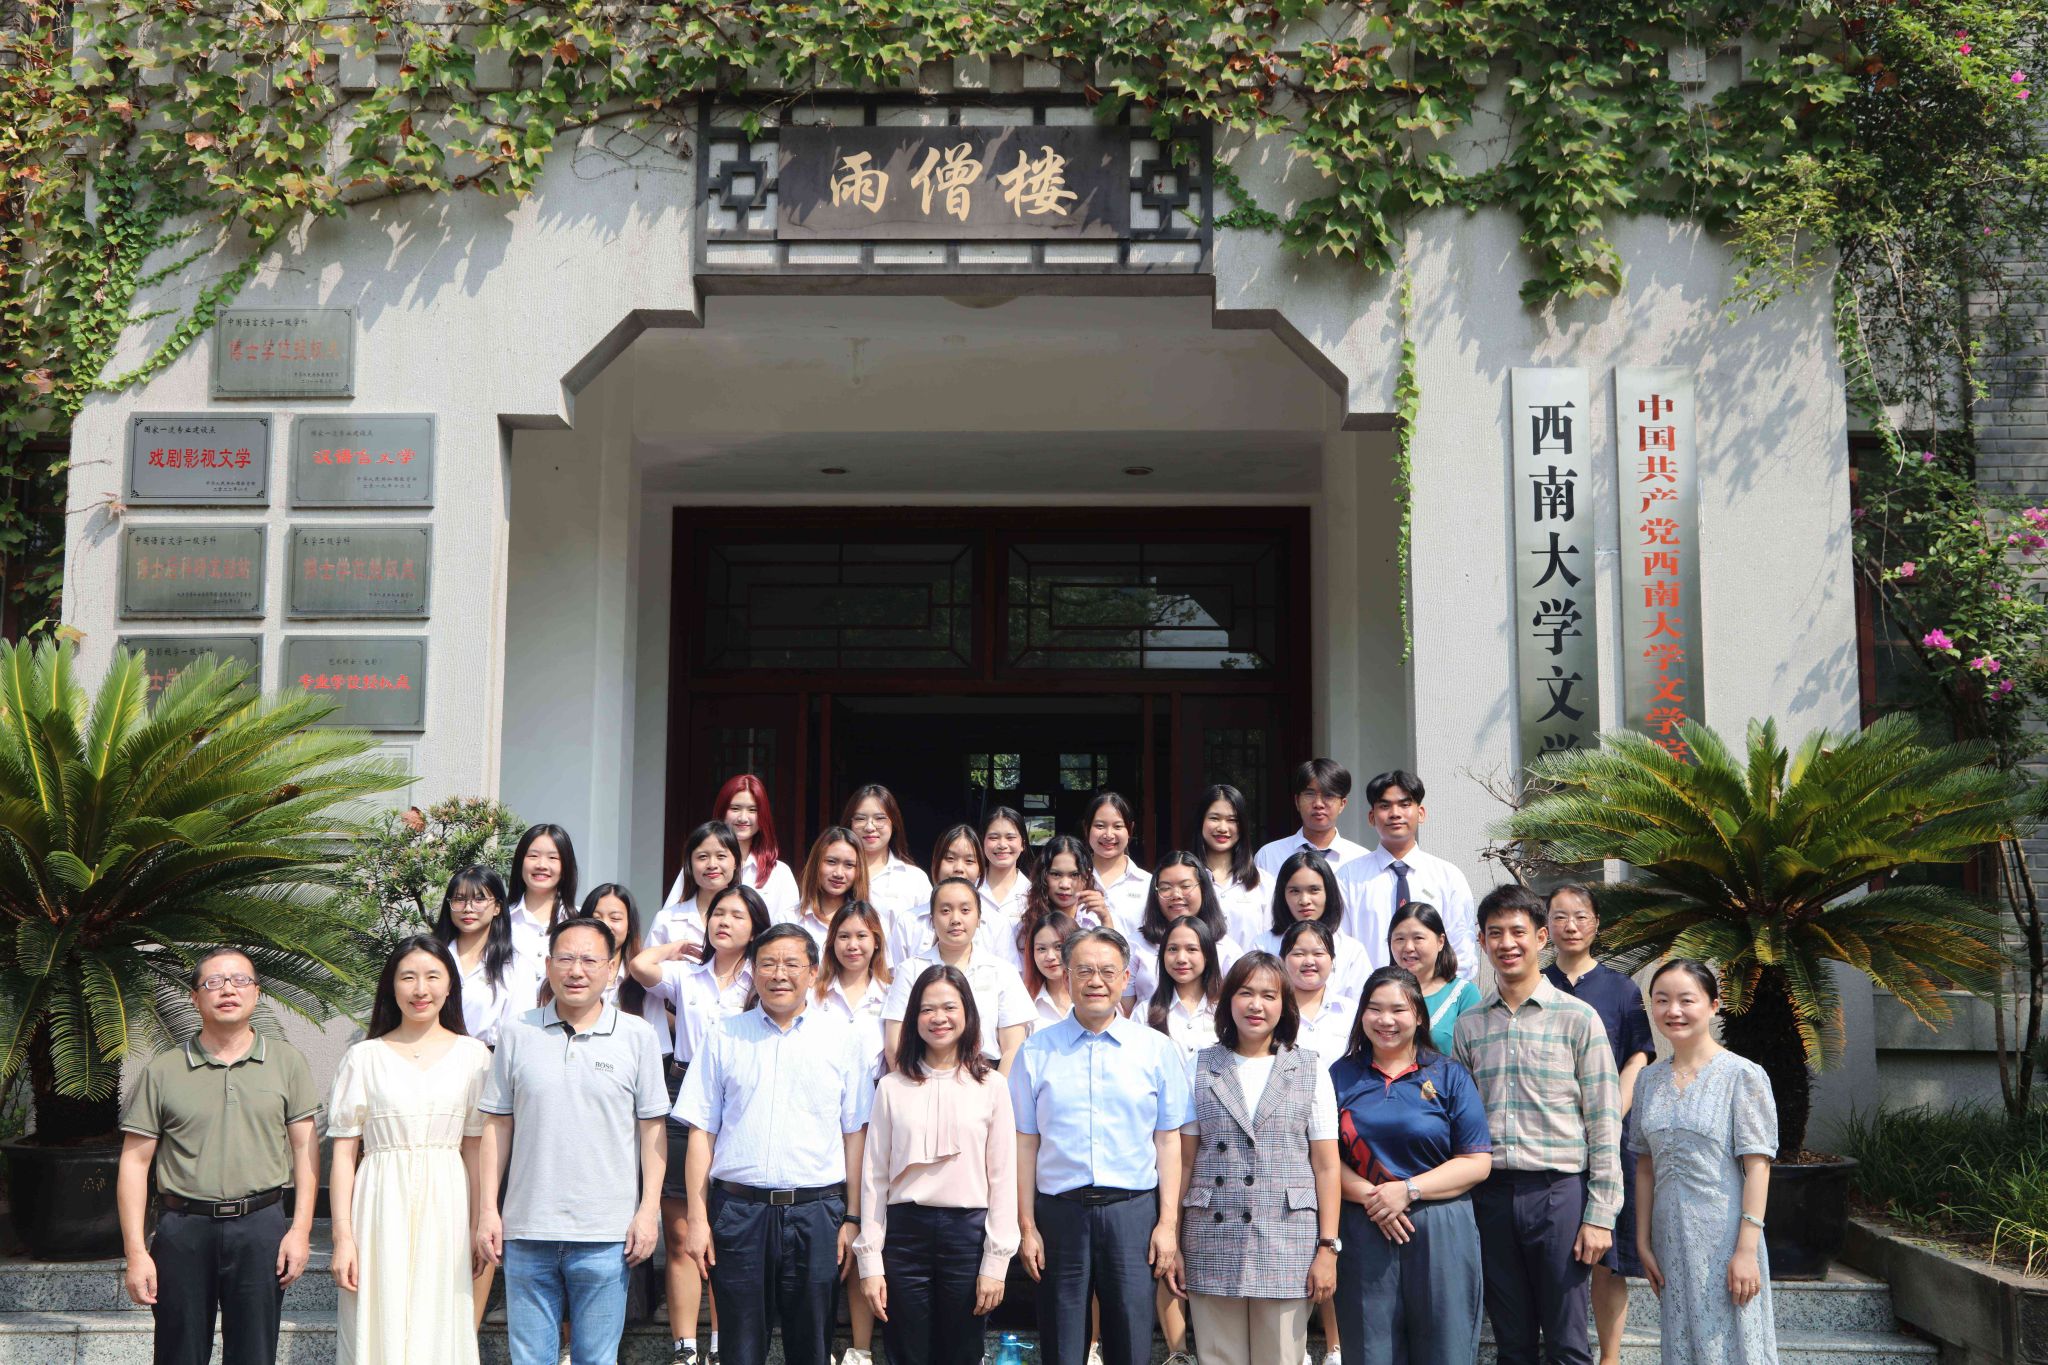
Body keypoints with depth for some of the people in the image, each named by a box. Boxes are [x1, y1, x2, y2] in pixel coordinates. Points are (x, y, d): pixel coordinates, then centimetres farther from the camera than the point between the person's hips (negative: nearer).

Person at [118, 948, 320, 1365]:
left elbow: (306, 1147, 6)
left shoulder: (286, 1061, 7)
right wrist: (135, 1252, -2)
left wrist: (301, 1228, -2)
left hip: (261, 1226, 0)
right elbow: (134, 1162, 4)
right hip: (183, 1229, 0)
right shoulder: (163, 1070, 5)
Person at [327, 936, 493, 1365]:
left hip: (446, 1213, 1)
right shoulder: (364, 1057, 4)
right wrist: (342, 1237, -4)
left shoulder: (473, 1055, 6)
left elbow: (475, 1149, 7)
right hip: (382, 1212, -1)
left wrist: (483, 1226, 2)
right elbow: (344, 1152, 2)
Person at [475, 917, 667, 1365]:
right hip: (526, 1229, 1)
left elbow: (652, 1129, 3)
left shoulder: (637, 1036, 2)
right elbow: (497, 1127, 9)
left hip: (606, 1235, -1)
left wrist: (649, 1209, -3)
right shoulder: (518, 1034, 6)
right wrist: (487, 1210, 4)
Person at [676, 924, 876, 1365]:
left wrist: (852, 1218, 1)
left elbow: (855, 1133, 7)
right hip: (737, 1208, 0)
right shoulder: (724, 1037, 7)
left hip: (815, 1212, 0)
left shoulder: (842, 1039, 7)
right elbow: (701, 1131, 6)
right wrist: (697, 1218, 1)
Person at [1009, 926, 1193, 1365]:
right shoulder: (1036, 1052, 5)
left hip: (1133, 1212, 0)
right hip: (1059, 1211, 0)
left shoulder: (1157, 1050, 5)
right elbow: (1025, 1143, 5)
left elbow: (1168, 1141, 3)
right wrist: (1026, 1227, 0)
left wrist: (1168, 1224, -3)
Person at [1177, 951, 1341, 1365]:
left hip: (1288, 1245, 0)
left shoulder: (1311, 1071, 7)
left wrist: (1328, 1248, -2)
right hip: (1213, 1243, 1)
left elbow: (1326, 1165, 4)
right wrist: (1171, 1241, 2)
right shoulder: (1200, 1067, 7)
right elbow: (1184, 1162, 6)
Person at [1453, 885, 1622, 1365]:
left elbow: (1604, 1123, -3)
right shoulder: (1469, 1025, 10)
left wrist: (1600, 1215, -8)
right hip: (1490, 1194, 3)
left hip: (1558, 1191, -3)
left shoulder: (1578, 1018, -1)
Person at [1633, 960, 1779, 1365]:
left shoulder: (1743, 1076, -7)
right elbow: (1646, 1167, 11)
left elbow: (1757, 1167, -10)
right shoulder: (1650, 1079, 8)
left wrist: (1747, 1250, -15)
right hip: (1671, 1240, 5)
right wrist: (1643, 1243, 7)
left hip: (1723, 1239, -5)